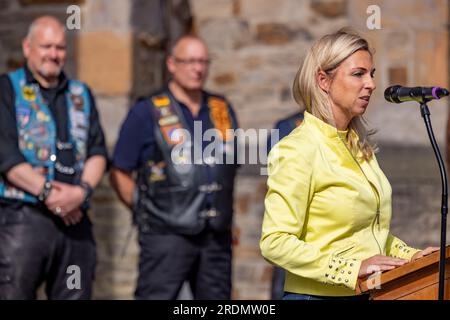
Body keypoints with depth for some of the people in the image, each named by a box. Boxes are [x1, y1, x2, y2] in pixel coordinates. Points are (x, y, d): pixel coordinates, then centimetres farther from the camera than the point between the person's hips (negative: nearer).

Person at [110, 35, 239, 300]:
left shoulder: (223, 110, 14)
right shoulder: (147, 112, -1)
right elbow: (120, 173, 0)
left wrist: (224, 214, 15)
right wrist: (145, 209, -4)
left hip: (217, 236, 5)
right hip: (166, 235, -5)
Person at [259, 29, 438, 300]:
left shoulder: (360, 146, 10)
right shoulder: (298, 149, -15)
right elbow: (275, 242, -21)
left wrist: (409, 256, 4)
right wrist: (354, 267, -25)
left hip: (369, 292, 7)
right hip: (318, 294, -7)